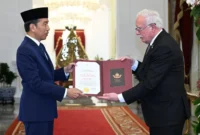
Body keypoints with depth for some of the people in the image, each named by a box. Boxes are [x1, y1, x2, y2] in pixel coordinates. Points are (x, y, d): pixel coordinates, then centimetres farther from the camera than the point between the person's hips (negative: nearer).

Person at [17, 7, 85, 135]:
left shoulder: (39, 46, 11)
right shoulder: (25, 50, -19)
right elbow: (36, 83, -24)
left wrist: (65, 70, 1)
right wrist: (66, 92, -23)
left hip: (45, 108, 9)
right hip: (35, 111, -9)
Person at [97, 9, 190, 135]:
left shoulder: (164, 47, -22)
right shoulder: (158, 42, 10)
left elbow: (149, 83, -24)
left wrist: (120, 97, -23)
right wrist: (133, 63, 0)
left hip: (168, 113, -10)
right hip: (161, 111, 10)